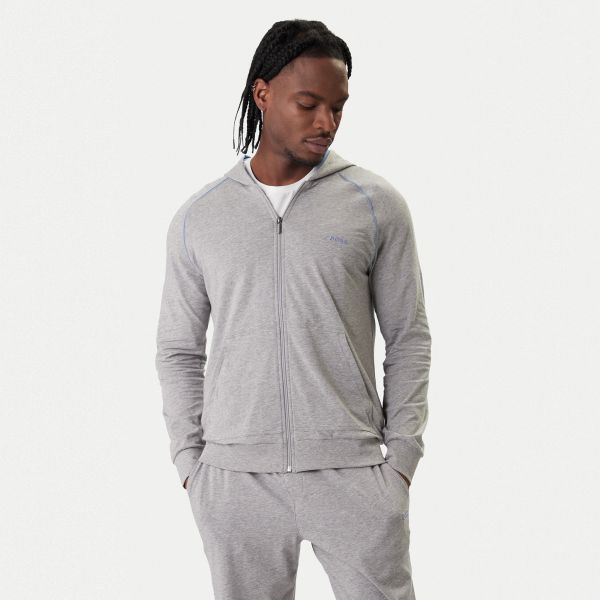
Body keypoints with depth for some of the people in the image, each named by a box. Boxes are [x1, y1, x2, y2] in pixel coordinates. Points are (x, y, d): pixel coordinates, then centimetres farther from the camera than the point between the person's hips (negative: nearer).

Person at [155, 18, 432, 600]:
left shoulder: (377, 204, 1)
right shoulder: (198, 217, 6)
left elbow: (409, 338, 4)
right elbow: (178, 350, 11)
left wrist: (403, 457, -1)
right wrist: (190, 462, 5)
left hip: (352, 473, -1)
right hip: (235, 479, 1)